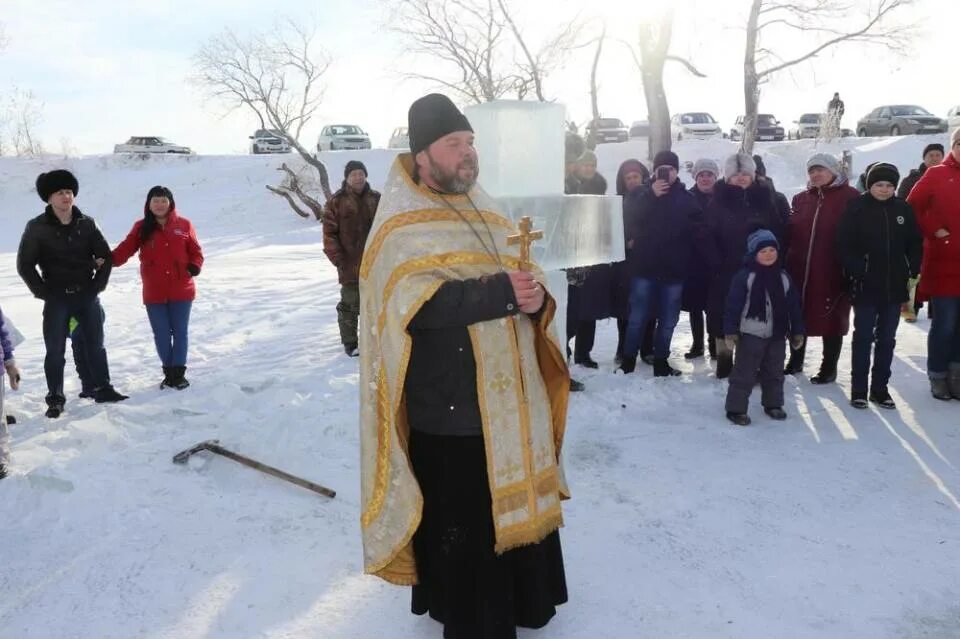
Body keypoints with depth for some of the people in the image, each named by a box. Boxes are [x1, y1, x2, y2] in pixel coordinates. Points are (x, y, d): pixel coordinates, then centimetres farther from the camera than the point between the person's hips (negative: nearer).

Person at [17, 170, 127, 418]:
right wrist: (45, 293, -5)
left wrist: (97, 286, 2)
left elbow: (106, 257, 8)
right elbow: (25, 265, -1)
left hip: (87, 296, 2)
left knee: (96, 345, 9)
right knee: (55, 351, 1)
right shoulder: (37, 228, -5)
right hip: (57, 299, -2)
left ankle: (102, 389, 21)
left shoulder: (86, 224, 3)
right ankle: (55, 399, 11)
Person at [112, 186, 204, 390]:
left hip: (181, 290, -1)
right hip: (154, 293, 1)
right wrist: (109, 260, -25)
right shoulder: (141, 228, 3)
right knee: (161, 334, 8)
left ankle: (179, 372, 15)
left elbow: (195, 251, 7)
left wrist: (194, 267, -12)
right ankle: (168, 372, 21)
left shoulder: (183, 225, 2)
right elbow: (126, 248, -7)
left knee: (180, 331, 6)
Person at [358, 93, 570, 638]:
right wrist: (499, 292, -28)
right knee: (462, 521, 4)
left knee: (516, 503, 18)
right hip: (451, 404, -7)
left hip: (509, 396, 7)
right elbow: (417, 303, -23)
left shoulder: (487, 213, 14)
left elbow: (523, 277, 14)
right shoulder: (402, 225, -9)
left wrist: (534, 297, -10)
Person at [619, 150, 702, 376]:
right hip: (644, 266, -2)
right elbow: (628, 220, -11)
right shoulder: (641, 194, 5)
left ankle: (661, 361, 20)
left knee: (668, 319, 8)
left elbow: (697, 228, 9)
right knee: (637, 317, 1)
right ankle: (628, 360, 12)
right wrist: (651, 195, -14)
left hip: (674, 268, 2)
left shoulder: (687, 198, 9)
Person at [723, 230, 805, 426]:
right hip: (751, 334, -5)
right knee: (744, 374, -1)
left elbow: (794, 306, 10)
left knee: (775, 373, 17)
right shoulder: (744, 276, -11)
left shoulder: (783, 277, 5)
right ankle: (736, 408, 6)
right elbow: (733, 305, -14)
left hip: (777, 335, 5)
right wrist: (730, 331, -19)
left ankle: (773, 404, 33)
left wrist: (797, 331, 8)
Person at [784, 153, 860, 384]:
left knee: (831, 318, 5)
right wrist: (787, 261, 5)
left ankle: (829, 368, 17)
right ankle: (795, 360, 31)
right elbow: (790, 232, 13)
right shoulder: (801, 199, 12)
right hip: (800, 270, 5)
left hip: (833, 272, -5)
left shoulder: (849, 197, -4)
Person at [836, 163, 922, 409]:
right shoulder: (856, 208, -5)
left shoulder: (903, 209, 5)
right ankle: (859, 390, 10)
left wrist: (912, 270, 0)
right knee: (863, 337, 3)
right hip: (865, 287, -3)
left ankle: (880, 388, 20)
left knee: (887, 340, 10)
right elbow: (844, 244, -8)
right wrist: (856, 270, -16)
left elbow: (915, 243, 10)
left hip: (894, 287, 4)